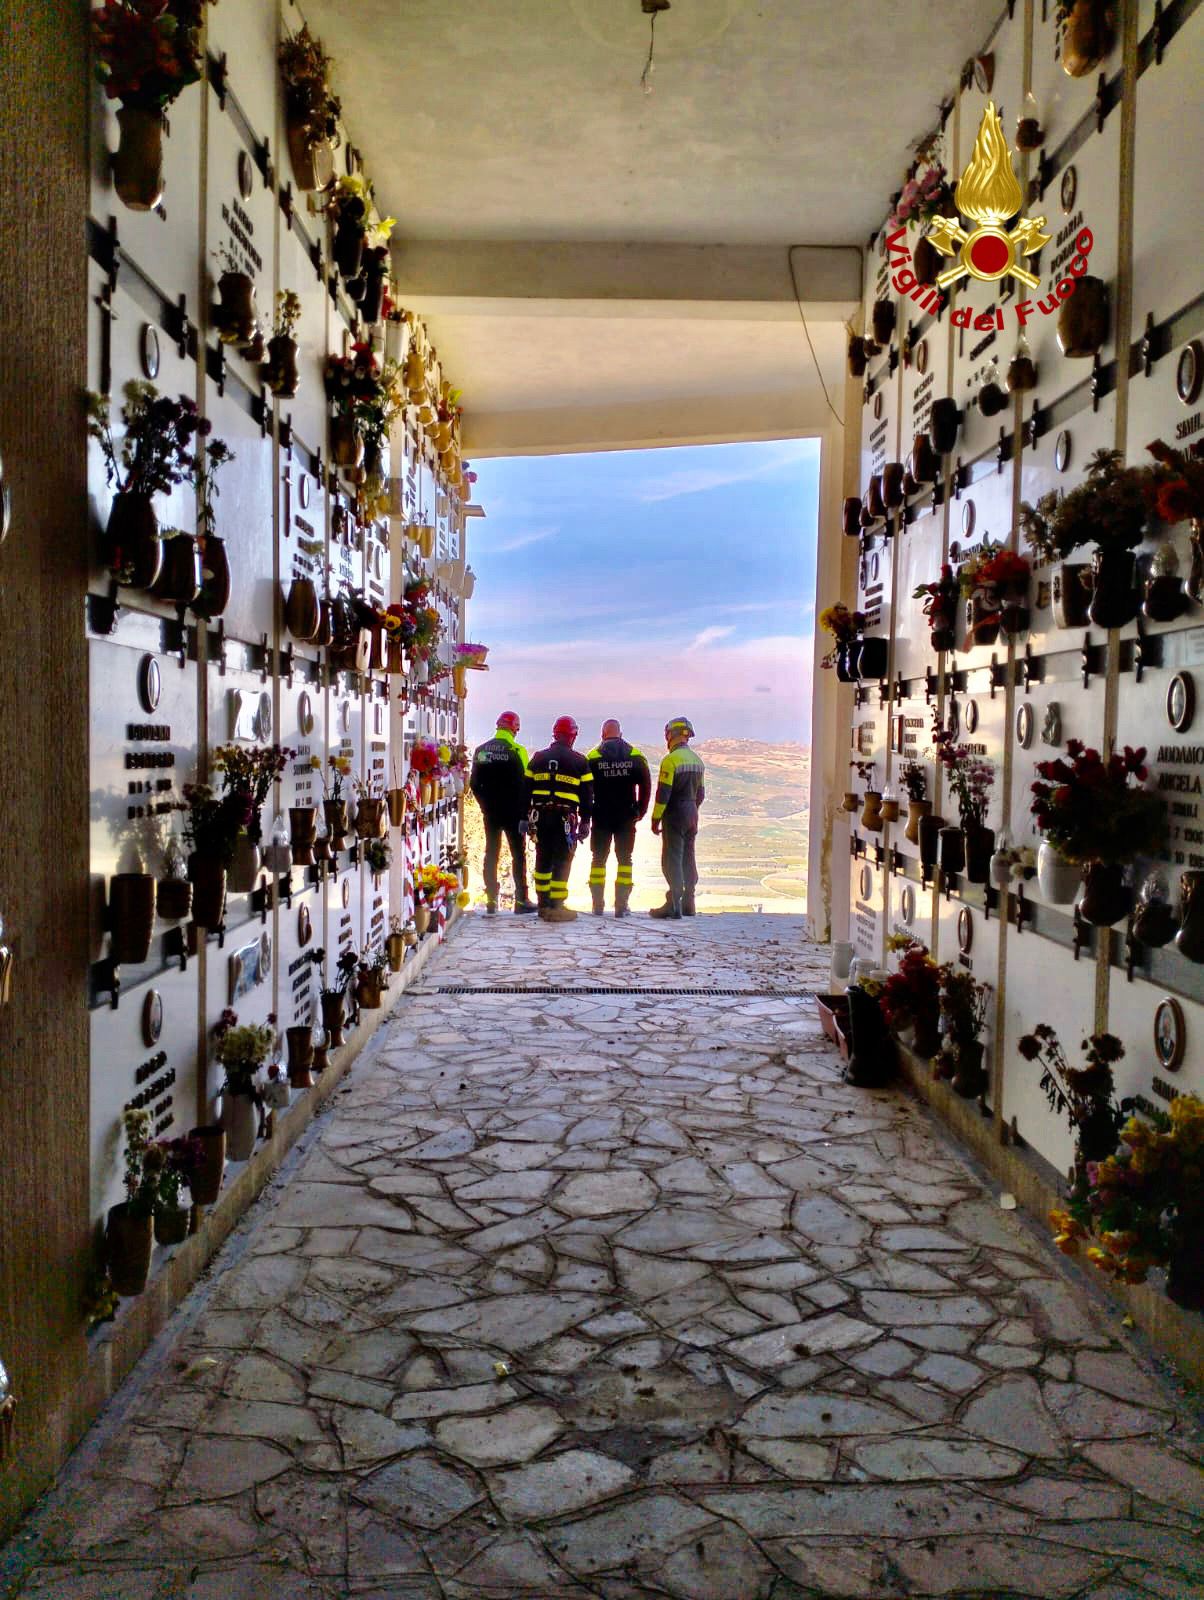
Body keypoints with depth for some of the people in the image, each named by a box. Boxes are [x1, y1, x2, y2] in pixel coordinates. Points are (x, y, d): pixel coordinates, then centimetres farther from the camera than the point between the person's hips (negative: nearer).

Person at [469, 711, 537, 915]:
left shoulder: (481, 751, 5)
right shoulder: (516, 751, -11)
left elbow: (474, 784, 10)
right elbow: (523, 785, -13)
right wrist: (524, 815, -10)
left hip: (490, 812, 5)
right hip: (512, 812, -4)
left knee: (491, 854, 9)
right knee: (518, 854, 3)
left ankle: (491, 900, 8)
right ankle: (521, 900, 1)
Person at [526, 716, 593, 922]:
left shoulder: (538, 758, 9)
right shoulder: (580, 762, 1)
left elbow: (526, 789, 10)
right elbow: (587, 795, 1)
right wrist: (585, 821, 6)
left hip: (541, 816, 4)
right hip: (565, 818, -4)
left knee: (543, 859, 14)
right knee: (561, 861, -1)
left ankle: (543, 904, 20)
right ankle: (556, 907, -4)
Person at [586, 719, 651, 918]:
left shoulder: (593, 757, -3)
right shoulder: (636, 756, 0)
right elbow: (646, 786, 0)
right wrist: (641, 811, 8)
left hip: (601, 816, 0)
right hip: (627, 817, 1)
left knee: (599, 859, 10)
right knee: (624, 859, 7)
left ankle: (597, 904, 8)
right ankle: (621, 905, 2)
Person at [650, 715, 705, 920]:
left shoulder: (671, 760, -14)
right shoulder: (697, 760, 11)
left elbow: (663, 793, -16)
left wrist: (655, 818, -11)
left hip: (674, 814, -8)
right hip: (692, 815, 8)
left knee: (672, 859, -6)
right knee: (688, 858, 13)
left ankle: (674, 904, -10)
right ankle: (688, 903, 18)